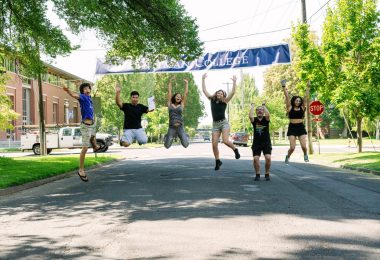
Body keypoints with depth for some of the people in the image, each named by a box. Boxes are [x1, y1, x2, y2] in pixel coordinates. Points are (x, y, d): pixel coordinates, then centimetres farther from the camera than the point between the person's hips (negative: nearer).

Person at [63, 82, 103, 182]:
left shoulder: (89, 97, 4)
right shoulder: (82, 97, -19)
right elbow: (75, 95, -42)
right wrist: (68, 91, -61)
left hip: (93, 123, 9)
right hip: (86, 126, -9)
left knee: (92, 135, 39)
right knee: (85, 148, -12)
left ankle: (95, 147, 71)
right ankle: (81, 170, -8)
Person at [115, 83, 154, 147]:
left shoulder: (141, 107, 6)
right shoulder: (126, 106, -1)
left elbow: (150, 110, -5)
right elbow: (118, 103, -17)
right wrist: (118, 93, -30)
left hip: (138, 129, 2)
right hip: (128, 129, -2)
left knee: (144, 141, -21)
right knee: (126, 144, -21)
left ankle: (138, 138, 18)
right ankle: (123, 139, 19)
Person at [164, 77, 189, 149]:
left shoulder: (181, 105, 9)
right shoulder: (170, 104, 9)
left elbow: (186, 93, 10)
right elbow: (169, 91, 11)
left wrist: (186, 83, 12)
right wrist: (170, 82, 11)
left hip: (180, 127, 0)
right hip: (171, 127, 0)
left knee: (185, 145, -7)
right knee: (167, 146, -1)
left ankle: (185, 137, 30)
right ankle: (167, 137, 35)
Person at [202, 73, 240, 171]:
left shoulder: (225, 101, 0)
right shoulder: (212, 100, 7)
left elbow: (233, 92, -8)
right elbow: (204, 90, 9)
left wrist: (234, 81, -12)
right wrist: (203, 79, 8)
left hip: (224, 123, -3)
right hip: (215, 124, 3)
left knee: (225, 141, -21)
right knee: (214, 144, -4)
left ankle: (235, 150, 9)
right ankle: (218, 161, 12)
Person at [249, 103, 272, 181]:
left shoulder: (266, 119, 1)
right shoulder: (254, 120, 2)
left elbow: (267, 115, -22)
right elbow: (250, 116, -20)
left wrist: (264, 106, -10)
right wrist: (252, 106, -7)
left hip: (266, 142, -1)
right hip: (256, 143, 1)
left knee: (268, 158, -17)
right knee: (255, 158, -15)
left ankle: (267, 174, 5)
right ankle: (257, 174, 7)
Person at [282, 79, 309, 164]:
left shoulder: (302, 108, 7)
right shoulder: (290, 108, 2)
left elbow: (306, 96, 6)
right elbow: (287, 96, -1)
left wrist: (308, 87, 4)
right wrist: (284, 87, -5)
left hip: (301, 127, 2)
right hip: (292, 128, -2)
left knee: (304, 146, -7)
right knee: (292, 147, -7)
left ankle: (305, 155, 27)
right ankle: (288, 157, 24)